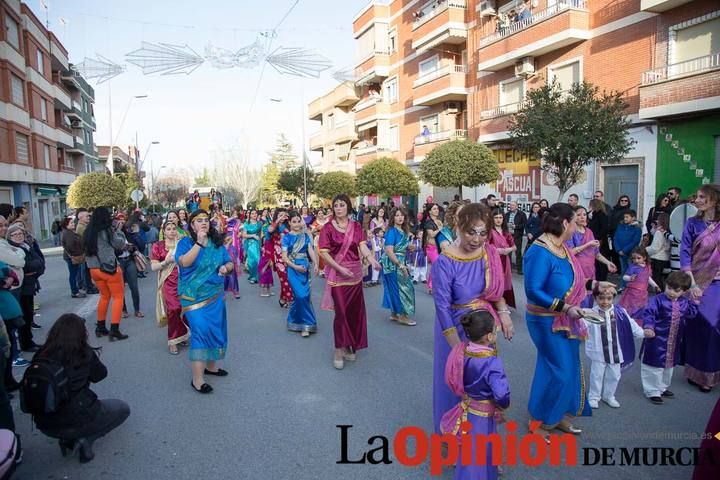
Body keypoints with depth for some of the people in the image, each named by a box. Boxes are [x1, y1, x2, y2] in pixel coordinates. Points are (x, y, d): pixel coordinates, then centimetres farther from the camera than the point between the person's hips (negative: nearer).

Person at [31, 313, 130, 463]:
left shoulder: (42, 355, -3)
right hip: (76, 422, -5)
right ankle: (85, 440, 0)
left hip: (45, 424, 6)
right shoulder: (84, 353, -12)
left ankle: (69, 439, 12)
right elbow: (100, 375, 5)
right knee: (122, 408, 18)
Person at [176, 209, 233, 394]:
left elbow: (229, 263, 11)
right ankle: (197, 379, -10)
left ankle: (211, 365, 32)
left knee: (214, 329, 13)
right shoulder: (185, 242, -7)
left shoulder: (217, 242, 7)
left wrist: (226, 267, -12)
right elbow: (184, 262, -25)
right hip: (194, 295, -6)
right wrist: (199, 242, -27)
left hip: (215, 295, 6)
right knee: (200, 330, -15)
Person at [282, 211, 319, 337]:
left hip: (305, 268, 3)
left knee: (304, 295, 3)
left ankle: (294, 320, 22)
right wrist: (296, 267, -16)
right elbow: (284, 257, -4)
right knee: (301, 296, -12)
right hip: (293, 269, -3)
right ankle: (306, 323, 1)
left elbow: (311, 250, -2)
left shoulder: (305, 236, 9)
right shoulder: (287, 237, 1)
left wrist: (315, 264, -18)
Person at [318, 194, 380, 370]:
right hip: (337, 274, -4)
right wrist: (340, 268, -20)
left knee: (355, 310, 9)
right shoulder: (328, 227, -5)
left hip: (355, 273, 4)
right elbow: (324, 253, -9)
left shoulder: (356, 226, 6)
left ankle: (348, 345, 26)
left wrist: (372, 260, -26)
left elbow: (362, 246, -6)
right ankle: (338, 350, 6)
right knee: (341, 311, -6)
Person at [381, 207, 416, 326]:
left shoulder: (404, 231, 8)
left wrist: (409, 246, 1)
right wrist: (401, 265, -23)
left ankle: (394, 314, 22)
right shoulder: (392, 231, -17)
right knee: (402, 288, -3)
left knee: (396, 289, 13)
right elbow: (389, 252, -23)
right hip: (393, 264, -8)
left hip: (400, 262, 8)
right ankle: (403, 316, 6)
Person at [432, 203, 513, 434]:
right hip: (457, 328, -5)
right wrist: (459, 350, -22)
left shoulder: (490, 253, -9)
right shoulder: (445, 262, -25)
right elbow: (442, 307, -22)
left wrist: (503, 312, -8)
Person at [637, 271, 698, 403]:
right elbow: (648, 313, -26)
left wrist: (694, 302, 2)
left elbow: (692, 314, 15)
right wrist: (648, 327, -42)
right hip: (657, 341, -7)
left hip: (674, 342, 7)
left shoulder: (684, 303, 2)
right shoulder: (658, 300, -18)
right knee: (654, 366, 1)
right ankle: (652, 391, 16)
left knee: (669, 365, 23)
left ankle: (662, 388, 42)